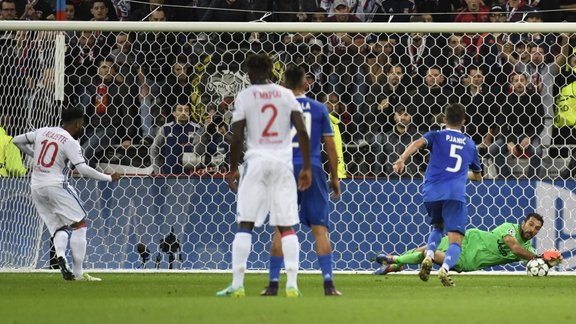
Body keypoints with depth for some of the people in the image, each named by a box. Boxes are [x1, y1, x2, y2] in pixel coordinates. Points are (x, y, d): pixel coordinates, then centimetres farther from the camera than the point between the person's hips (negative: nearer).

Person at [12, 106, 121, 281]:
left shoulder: (43, 132, 9)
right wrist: (109, 178, -8)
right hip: (56, 186, -7)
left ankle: (60, 255, -18)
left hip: (36, 188, 7)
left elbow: (17, 140, 18)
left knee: (59, 227, 14)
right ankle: (78, 273, -7)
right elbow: (83, 169, -18)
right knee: (79, 224, 0)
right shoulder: (71, 142, -8)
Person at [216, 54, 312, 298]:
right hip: (283, 164, 2)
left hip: (256, 161, -2)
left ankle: (237, 284, -5)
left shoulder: (244, 96, 1)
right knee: (287, 227, 4)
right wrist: (306, 168, 3)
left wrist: (233, 169, 6)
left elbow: (237, 137, -4)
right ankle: (292, 285, -3)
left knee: (244, 224, 1)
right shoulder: (286, 95, 7)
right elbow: (302, 132, 0)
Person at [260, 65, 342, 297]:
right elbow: (331, 146, 6)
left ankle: (273, 284, 4)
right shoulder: (319, 109, 5)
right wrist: (335, 177, 15)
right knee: (320, 228, 1)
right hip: (312, 169, 0)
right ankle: (328, 283, -6)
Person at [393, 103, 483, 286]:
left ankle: (429, 256, 2)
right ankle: (445, 268, -34)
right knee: (455, 241, -5)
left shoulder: (436, 136, 14)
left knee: (438, 227, 28)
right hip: (456, 194, -1)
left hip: (432, 193, 1)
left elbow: (418, 143, -10)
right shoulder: (470, 144, 21)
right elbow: (477, 176, 34)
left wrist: (402, 159, -24)